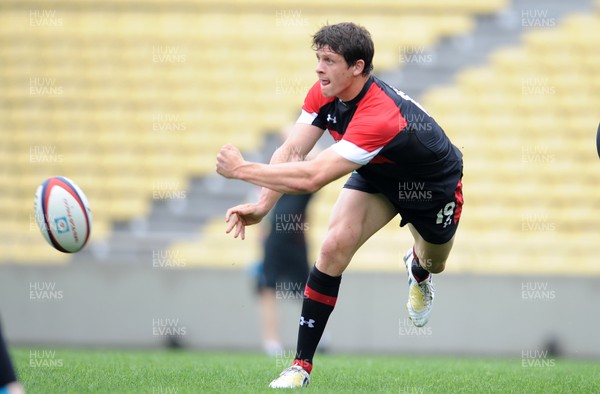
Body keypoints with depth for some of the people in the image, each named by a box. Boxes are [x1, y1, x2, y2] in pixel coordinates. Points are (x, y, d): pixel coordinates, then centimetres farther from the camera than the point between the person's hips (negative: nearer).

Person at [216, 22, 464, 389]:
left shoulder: (379, 117, -45)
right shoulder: (324, 93, -23)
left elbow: (312, 177, -48)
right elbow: (291, 151, -24)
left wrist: (242, 169, -44)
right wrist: (262, 205, -39)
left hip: (434, 183, -4)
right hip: (379, 174, 4)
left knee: (433, 262, 20)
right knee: (334, 246, -19)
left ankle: (418, 268, 63)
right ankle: (301, 365, -15)